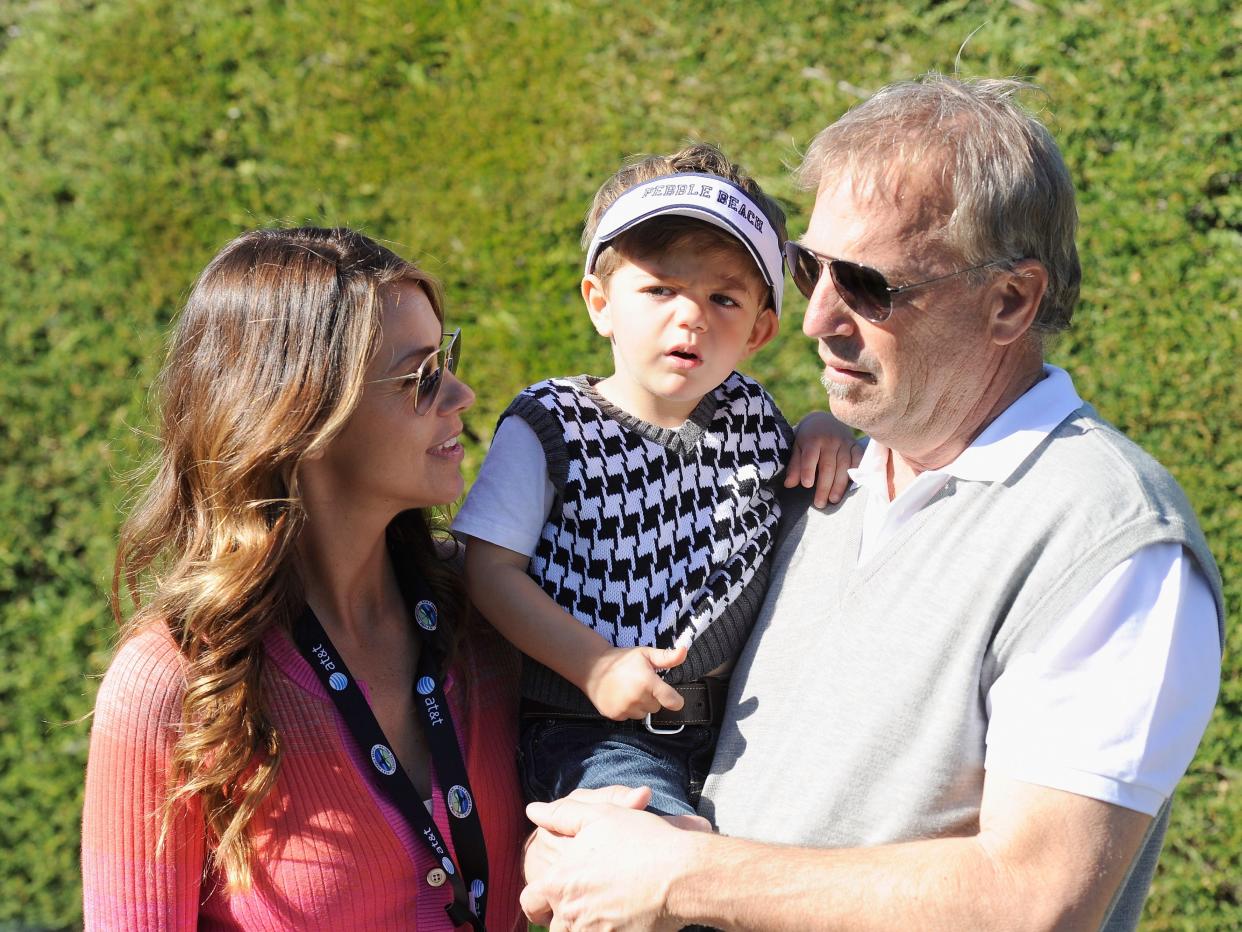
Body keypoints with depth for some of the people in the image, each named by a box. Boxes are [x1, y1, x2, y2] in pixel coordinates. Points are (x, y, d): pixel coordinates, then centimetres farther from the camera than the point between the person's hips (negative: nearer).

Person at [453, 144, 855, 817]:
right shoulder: (551, 428, -6)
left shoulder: (752, 415, 6)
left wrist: (826, 437, 2)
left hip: (735, 728, 6)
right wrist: (596, 666, -15)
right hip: (594, 731, -5)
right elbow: (491, 570, -6)